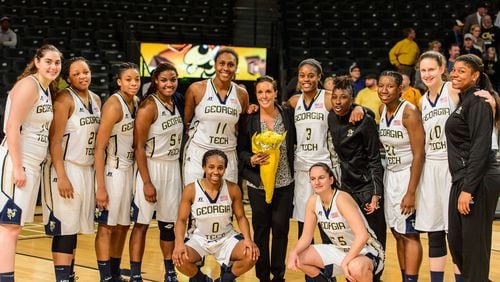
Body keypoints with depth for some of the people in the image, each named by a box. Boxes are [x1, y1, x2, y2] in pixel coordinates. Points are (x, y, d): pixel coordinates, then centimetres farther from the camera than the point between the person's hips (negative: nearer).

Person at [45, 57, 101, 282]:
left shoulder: (96, 100, 11)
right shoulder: (64, 99, -11)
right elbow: (55, 140, -15)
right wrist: (61, 176, -21)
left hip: (87, 169, 7)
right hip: (66, 169, -7)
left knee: (75, 228, 11)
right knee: (65, 228, -7)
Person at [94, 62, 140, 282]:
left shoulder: (136, 103, 7)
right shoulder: (114, 105, -16)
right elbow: (99, 146, -18)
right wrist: (100, 186, -22)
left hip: (129, 169, 8)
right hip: (112, 170, -8)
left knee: (123, 226, 13)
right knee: (106, 226, -2)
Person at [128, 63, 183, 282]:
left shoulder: (175, 104, 8)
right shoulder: (149, 106, -13)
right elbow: (139, 146, -15)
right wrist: (146, 182, -19)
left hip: (173, 168, 7)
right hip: (152, 167, -7)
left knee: (169, 223, 12)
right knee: (142, 222, -1)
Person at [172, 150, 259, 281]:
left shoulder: (233, 189, -10)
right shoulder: (191, 190, -14)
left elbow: (241, 217, -1)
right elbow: (181, 220, -8)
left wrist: (248, 239, -19)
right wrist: (179, 243, -26)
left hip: (226, 238, 1)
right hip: (199, 239, -1)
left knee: (251, 255, -25)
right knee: (180, 259, -31)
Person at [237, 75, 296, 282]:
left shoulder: (288, 115, 1)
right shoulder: (249, 119, -2)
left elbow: (296, 142, 9)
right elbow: (241, 150, 1)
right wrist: (251, 159, -18)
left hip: (284, 182, 1)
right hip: (258, 183, -1)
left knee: (281, 227, 3)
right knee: (261, 229, 5)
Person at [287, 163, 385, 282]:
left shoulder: (341, 198, -25)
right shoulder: (313, 201, -5)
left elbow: (362, 235, -34)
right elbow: (306, 237, 2)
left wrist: (345, 262, -36)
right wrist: (294, 252, -17)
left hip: (366, 251, -7)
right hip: (340, 250, 7)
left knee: (355, 268, -41)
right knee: (297, 259, -4)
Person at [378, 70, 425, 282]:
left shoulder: (409, 112, -17)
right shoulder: (382, 111, 5)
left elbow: (419, 154, -19)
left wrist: (411, 192, -22)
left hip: (408, 175, -7)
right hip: (390, 175, 7)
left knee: (409, 234, -4)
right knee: (398, 234, 10)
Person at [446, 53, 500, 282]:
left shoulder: (478, 101, -12)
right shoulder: (464, 101, 17)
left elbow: (481, 147, -19)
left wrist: (468, 189, -22)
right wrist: (462, 186, 17)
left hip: (478, 182, -10)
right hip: (462, 180, 10)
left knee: (474, 244, -3)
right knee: (455, 241, 14)